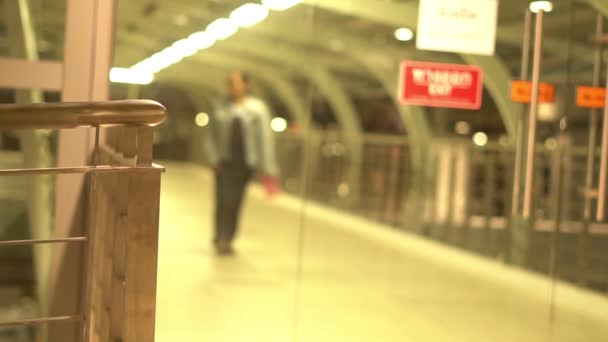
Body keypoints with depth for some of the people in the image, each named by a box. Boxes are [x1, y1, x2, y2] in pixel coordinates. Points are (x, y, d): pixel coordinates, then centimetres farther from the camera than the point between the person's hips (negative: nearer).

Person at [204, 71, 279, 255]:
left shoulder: (257, 108, 0)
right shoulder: (222, 108, 7)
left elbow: (265, 138, -4)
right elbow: (212, 135, 12)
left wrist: (268, 169, -8)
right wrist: (214, 158, -1)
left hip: (245, 162, -1)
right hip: (225, 162, 1)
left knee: (235, 202, 5)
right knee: (223, 200, -9)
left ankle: (225, 239, 18)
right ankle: (222, 239, -7)